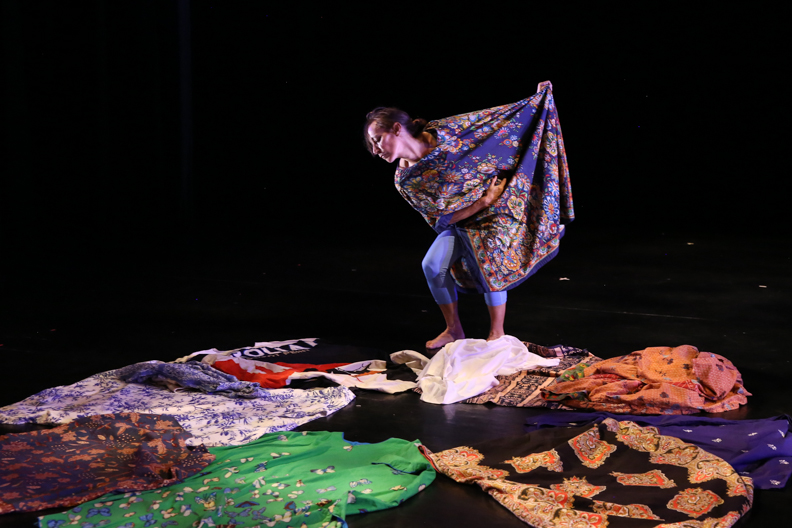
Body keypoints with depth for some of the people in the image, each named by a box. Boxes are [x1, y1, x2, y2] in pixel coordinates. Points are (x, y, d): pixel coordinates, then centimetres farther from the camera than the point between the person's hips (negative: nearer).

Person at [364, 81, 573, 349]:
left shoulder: (443, 134, -18)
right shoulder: (404, 180, -9)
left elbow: (497, 117, -9)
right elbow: (442, 217, -8)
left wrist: (537, 100, -8)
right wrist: (484, 201, -17)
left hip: (496, 212, -4)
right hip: (460, 221, 4)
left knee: (490, 263, -22)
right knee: (433, 266, -12)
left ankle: (497, 333, -5)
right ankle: (453, 330, 9)